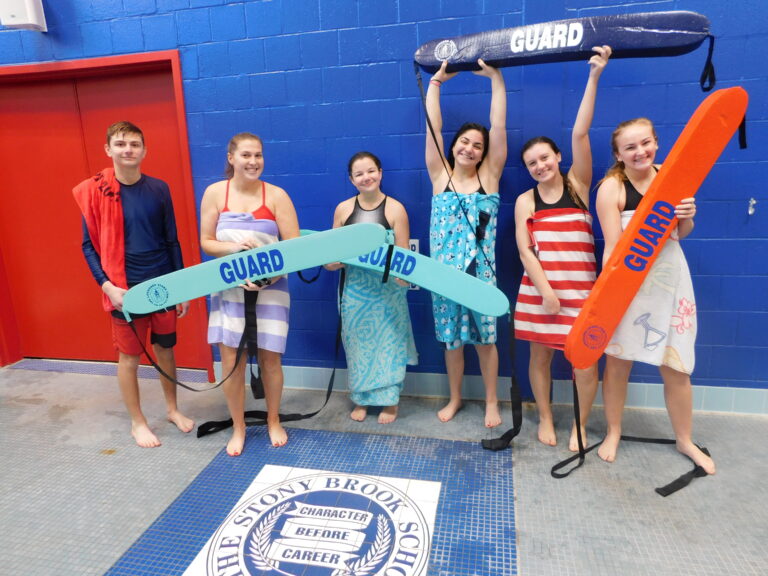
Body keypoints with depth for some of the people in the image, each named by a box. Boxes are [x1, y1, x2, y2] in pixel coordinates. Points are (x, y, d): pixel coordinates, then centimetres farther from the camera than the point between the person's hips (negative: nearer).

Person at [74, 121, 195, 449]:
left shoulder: (158, 189, 0)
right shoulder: (94, 191, -6)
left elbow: (172, 241, 5)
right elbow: (89, 245, -3)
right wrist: (107, 286, -15)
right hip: (126, 289, -2)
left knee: (165, 349, 15)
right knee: (129, 356, 9)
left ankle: (172, 408, 34)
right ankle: (137, 422, 26)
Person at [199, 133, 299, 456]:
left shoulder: (276, 195, -4)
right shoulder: (215, 193, 0)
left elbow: (294, 246, -8)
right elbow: (206, 243, 1)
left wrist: (267, 274, -21)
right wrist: (234, 247, -19)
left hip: (270, 288, -1)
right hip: (229, 287, 1)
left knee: (270, 357, 5)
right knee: (231, 360, 0)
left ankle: (273, 422, 29)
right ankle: (238, 428, 22)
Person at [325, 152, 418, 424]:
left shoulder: (395, 208, -4)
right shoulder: (343, 209, 4)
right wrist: (331, 262, -10)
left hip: (387, 287, -3)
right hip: (354, 286, 3)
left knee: (387, 341, 4)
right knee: (358, 342, 10)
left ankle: (390, 400, 21)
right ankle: (361, 399, 27)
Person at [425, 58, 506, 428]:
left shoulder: (489, 175, 2)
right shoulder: (440, 175, 3)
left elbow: (499, 127, -3)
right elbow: (432, 127, 1)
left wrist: (496, 78, -2)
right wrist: (436, 81, 5)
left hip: (481, 270, -1)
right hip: (445, 271, 1)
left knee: (484, 337, 7)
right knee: (451, 338, 12)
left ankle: (491, 402, 24)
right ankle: (455, 398, 30)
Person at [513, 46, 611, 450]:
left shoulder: (578, 184, 3)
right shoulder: (526, 201, 3)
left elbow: (580, 133, -8)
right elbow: (525, 250, -4)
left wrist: (594, 76, -13)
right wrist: (545, 290, -12)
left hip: (580, 289, 0)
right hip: (538, 289, 1)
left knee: (585, 360, 0)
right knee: (540, 355, 10)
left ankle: (580, 426, 21)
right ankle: (545, 418, 30)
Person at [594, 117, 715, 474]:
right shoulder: (612, 187, -10)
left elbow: (681, 233, 13)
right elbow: (612, 246, -15)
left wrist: (687, 217, -10)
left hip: (670, 277, 4)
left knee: (676, 366, 10)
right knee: (618, 361, 5)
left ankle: (685, 440, 30)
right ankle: (613, 433, 27)